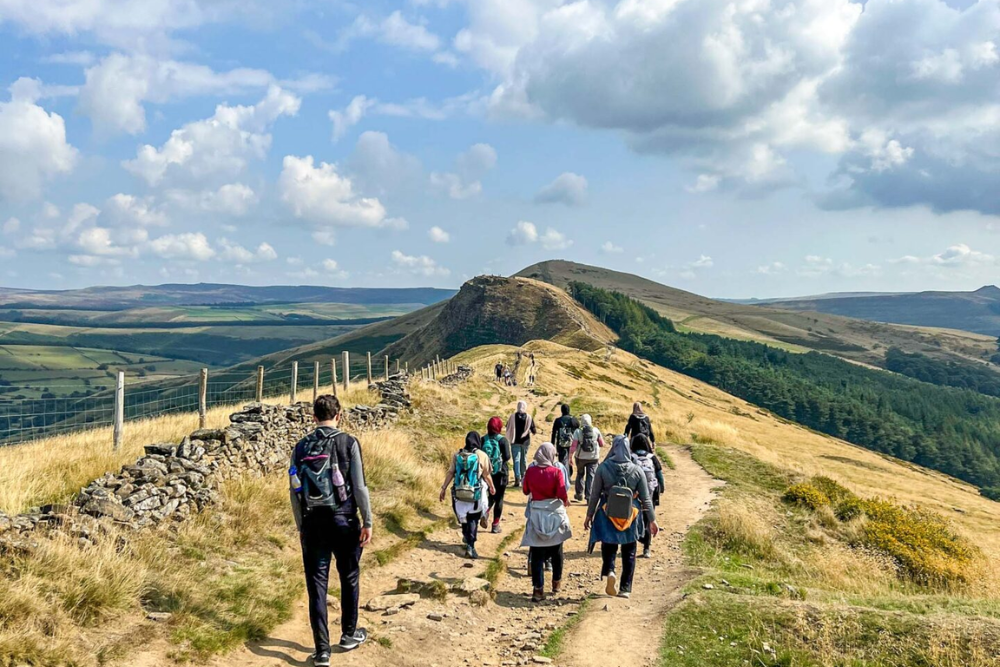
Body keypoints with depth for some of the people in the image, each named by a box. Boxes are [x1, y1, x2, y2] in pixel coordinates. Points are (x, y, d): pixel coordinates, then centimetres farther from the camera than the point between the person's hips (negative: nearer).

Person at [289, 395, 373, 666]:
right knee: (349, 579, 17)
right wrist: (367, 522, -3)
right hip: (343, 521, -2)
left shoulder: (301, 447, 2)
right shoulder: (348, 443, -8)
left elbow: (295, 492, 5)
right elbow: (359, 487, -11)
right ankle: (349, 635, 31)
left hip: (312, 523, 2)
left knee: (317, 585, 7)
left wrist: (301, 527, 15)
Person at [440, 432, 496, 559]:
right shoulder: (482, 455, -7)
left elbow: (450, 473, 0)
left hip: (459, 493, 3)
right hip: (475, 495, -3)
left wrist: (444, 488, 6)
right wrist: (492, 487, 15)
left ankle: (467, 537, 40)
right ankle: (470, 546, -4)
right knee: (473, 519, 5)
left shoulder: (457, 455, 2)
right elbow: (486, 476, -1)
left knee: (464, 517, 22)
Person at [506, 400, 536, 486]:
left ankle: (517, 478, -15)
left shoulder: (513, 416, -6)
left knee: (516, 460, -3)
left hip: (515, 441, -2)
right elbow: (533, 430, -3)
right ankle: (523, 476, 32)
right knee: (524, 459, 18)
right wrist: (531, 431, 19)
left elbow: (508, 428, 0)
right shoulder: (529, 417, -4)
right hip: (525, 441, 2)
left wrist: (509, 439, 16)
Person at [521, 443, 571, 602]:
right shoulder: (556, 471, -11)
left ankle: (538, 589, -2)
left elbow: (525, 491, 6)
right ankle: (557, 582, 33)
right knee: (556, 550, 19)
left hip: (536, 514, 0)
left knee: (537, 554, 3)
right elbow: (562, 493, -16)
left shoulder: (530, 470, -5)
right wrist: (566, 501, 5)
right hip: (555, 513, 0)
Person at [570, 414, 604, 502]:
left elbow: (573, 445, -12)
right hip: (593, 457, 0)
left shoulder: (578, 431, -8)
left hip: (580, 457, 0)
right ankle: (589, 496, -5)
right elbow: (602, 444, 4)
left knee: (580, 474, 20)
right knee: (591, 476, 3)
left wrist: (571, 456, -4)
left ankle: (579, 494, 26)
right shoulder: (596, 431, -3)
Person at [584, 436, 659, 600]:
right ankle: (625, 588, 17)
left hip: (608, 516, -1)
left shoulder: (603, 468, -10)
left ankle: (608, 571, -14)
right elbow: (646, 499, -4)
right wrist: (652, 520, 6)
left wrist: (589, 515, 8)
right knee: (629, 555, 14)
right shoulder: (637, 471, -8)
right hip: (630, 518, 1)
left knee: (609, 548, 14)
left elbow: (595, 495, -4)